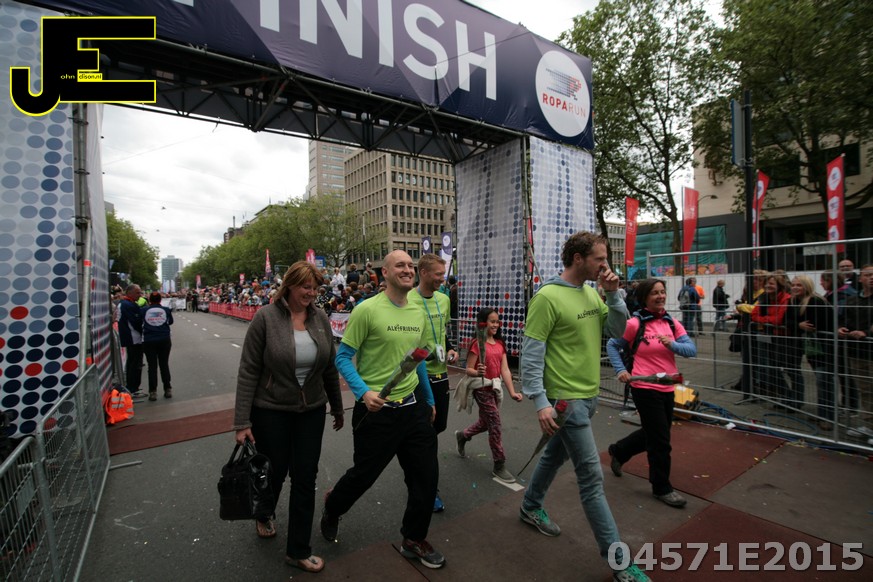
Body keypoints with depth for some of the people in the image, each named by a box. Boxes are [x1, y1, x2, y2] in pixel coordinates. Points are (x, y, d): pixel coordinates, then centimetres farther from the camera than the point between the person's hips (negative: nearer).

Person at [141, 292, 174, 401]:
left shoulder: (144, 310, -2)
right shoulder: (166, 310, 0)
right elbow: (170, 322, 14)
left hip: (149, 341, -1)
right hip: (164, 340, 1)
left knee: (152, 366, 6)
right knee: (164, 365, 10)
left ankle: (153, 392, 7)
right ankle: (168, 389, 13)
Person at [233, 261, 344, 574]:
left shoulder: (320, 318, -3)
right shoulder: (266, 317, -14)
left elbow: (330, 367, 5)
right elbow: (248, 371, -11)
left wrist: (337, 408, 12)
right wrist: (242, 422, -12)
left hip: (311, 411, 3)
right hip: (270, 411, -3)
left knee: (305, 477, 8)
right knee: (274, 472, 16)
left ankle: (298, 550, 29)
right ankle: (264, 515, 52)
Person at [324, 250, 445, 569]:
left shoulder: (419, 313, 4)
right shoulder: (367, 310, -15)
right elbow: (343, 357, -12)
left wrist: (429, 400, 21)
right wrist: (363, 391, -27)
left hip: (413, 406, 6)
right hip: (377, 409, -5)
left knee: (427, 475, 11)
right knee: (364, 474, 14)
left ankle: (414, 540, 37)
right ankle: (332, 507, 49)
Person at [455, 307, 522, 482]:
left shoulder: (500, 343, 5)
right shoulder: (477, 344, -14)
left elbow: (505, 370, -1)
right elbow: (468, 370, -14)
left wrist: (512, 392, -9)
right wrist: (478, 372, -36)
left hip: (495, 387, 7)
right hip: (482, 388, -7)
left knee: (485, 422, 20)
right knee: (495, 424, -3)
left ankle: (462, 435, 47)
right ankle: (499, 466, 11)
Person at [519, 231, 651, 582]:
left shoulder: (592, 293, 6)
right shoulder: (548, 297, -19)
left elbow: (618, 331, 9)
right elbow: (531, 353, -19)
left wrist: (613, 295, -4)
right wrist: (540, 401, -23)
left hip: (589, 395, 8)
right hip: (567, 399, -8)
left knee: (556, 455, 24)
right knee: (592, 477, 1)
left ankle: (531, 508, 46)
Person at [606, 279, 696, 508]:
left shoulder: (671, 323, 5)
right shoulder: (635, 323, -12)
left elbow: (692, 349, 1)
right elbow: (612, 345, -3)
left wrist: (672, 344, -18)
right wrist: (620, 370, -13)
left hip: (667, 388, 7)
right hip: (645, 388, -7)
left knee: (653, 434, 21)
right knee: (661, 441, 3)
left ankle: (618, 451, 45)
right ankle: (661, 488, 24)